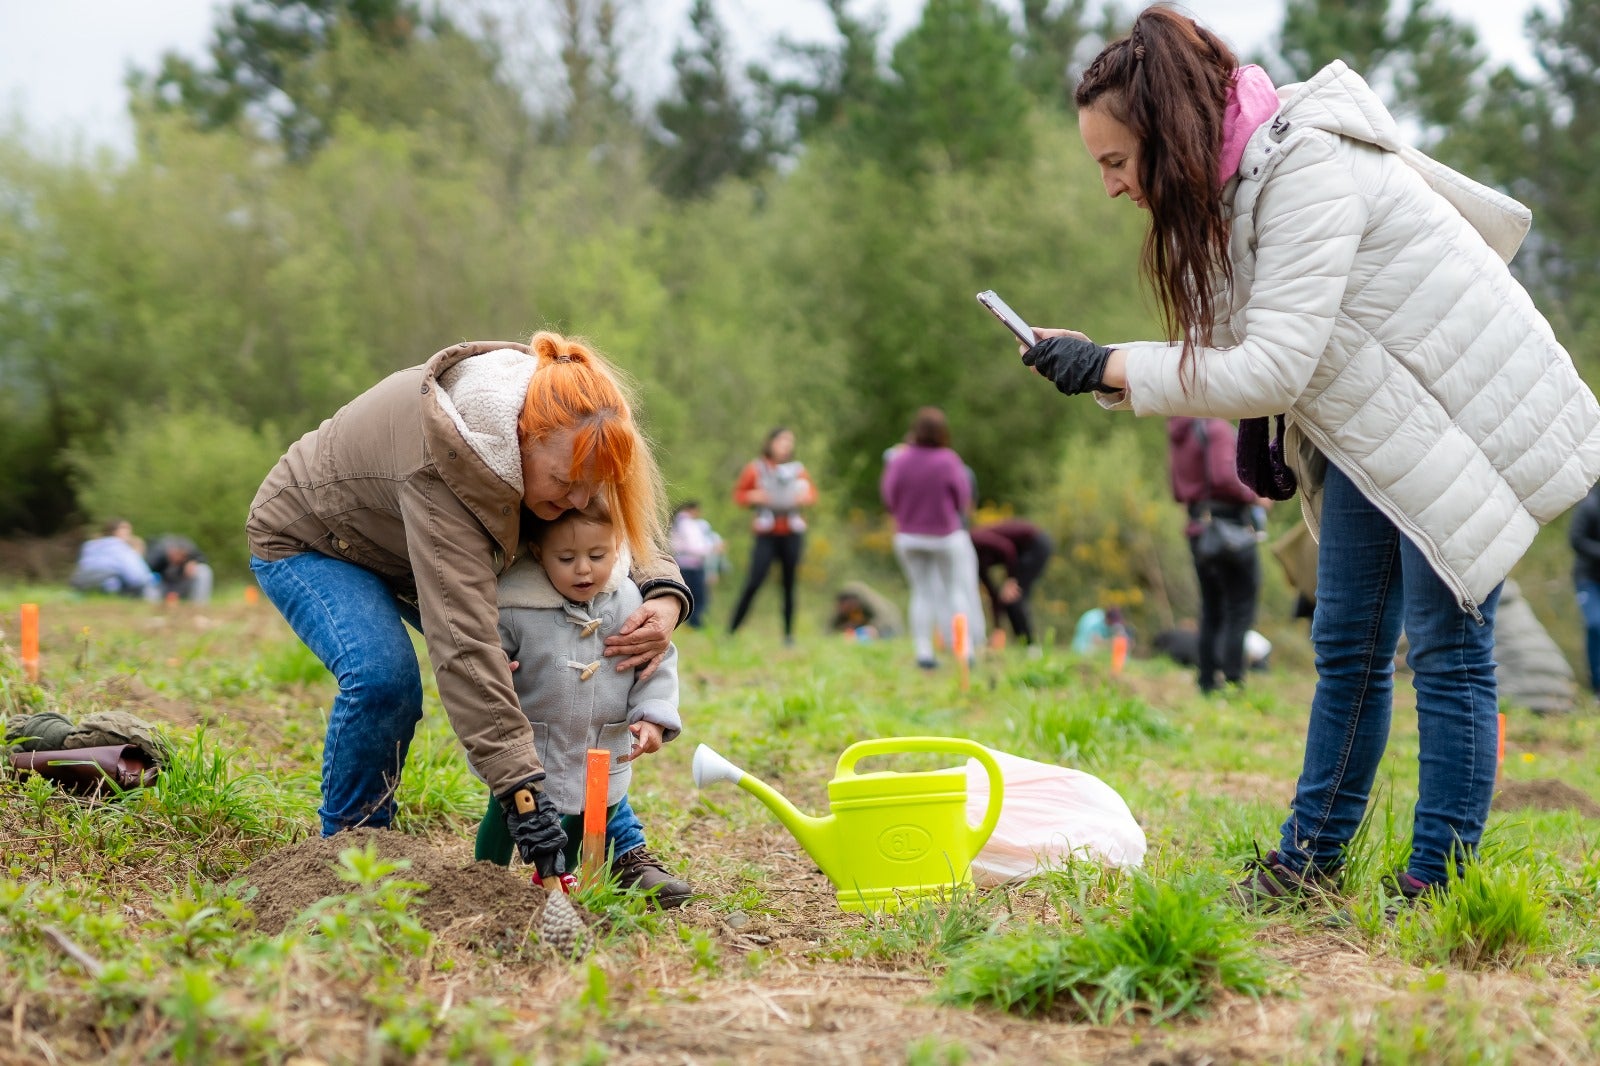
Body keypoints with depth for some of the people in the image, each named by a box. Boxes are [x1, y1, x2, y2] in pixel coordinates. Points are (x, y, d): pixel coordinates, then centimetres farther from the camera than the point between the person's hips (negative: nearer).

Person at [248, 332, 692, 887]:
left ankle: (618, 850, 4)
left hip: (423, 544, 7)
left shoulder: (553, 436, -22)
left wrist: (663, 594, -26)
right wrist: (520, 787, -52)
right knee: (383, 676, -33)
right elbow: (463, 643, -48)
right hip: (305, 543, -7)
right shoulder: (443, 469, -44)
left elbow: (626, 521, -3)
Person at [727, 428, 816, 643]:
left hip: (792, 534, 2)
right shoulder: (755, 469, 2)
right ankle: (731, 630, -5)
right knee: (753, 583, -11)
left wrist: (806, 496, -4)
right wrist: (753, 497, -12)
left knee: (789, 584, 3)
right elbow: (738, 494, 8)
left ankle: (789, 633, 10)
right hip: (766, 535, -2)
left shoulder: (797, 469, 8)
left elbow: (812, 492, 18)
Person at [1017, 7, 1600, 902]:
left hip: (1465, 421, -9)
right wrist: (1260, 431, -5)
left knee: (1448, 652, -5)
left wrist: (1109, 368, -29)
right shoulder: (1232, 181, 0)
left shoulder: (1307, 172, -28)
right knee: (1346, 649, 10)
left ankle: (1437, 886, 1)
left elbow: (1275, 365, -32)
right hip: (1370, 428, 9)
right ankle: (1311, 861, 18)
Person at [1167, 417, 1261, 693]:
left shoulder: (1177, 435, 14)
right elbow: (1223, 477, -23)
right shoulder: (1216, 428, -12)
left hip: (1198, 530, 8)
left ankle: (1208, 684, 11)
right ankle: (1232, 679, -11)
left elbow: (1178, 492, 18)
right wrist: (1252, 496, -10)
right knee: (1240, 611, -5)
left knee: (1211, 611, 12)